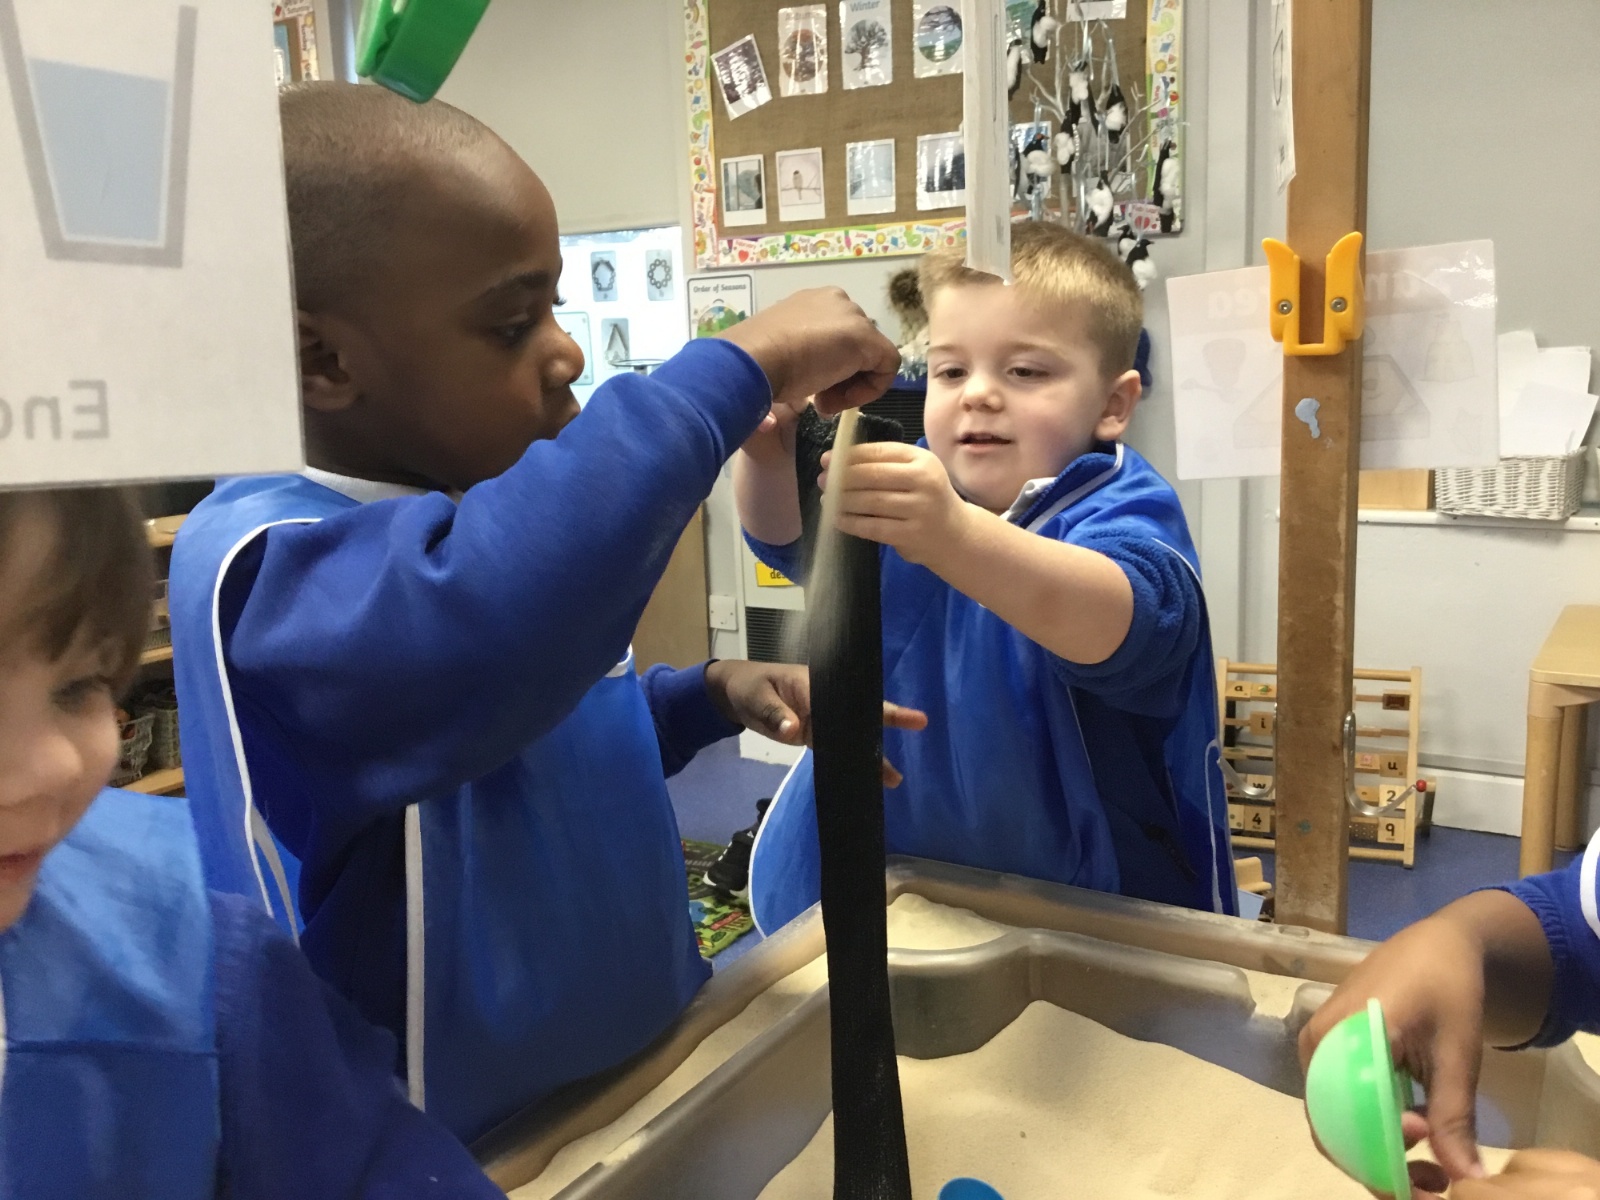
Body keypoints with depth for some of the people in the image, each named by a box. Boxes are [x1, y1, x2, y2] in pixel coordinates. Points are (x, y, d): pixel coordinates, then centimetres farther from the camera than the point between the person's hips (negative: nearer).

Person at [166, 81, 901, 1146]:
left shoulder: (494, 522, 4)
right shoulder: (263, 561, -24)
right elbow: (473, 637, -47)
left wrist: (718, 696, 0)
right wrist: (740, 368, -38)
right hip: (476, 1149, -7)